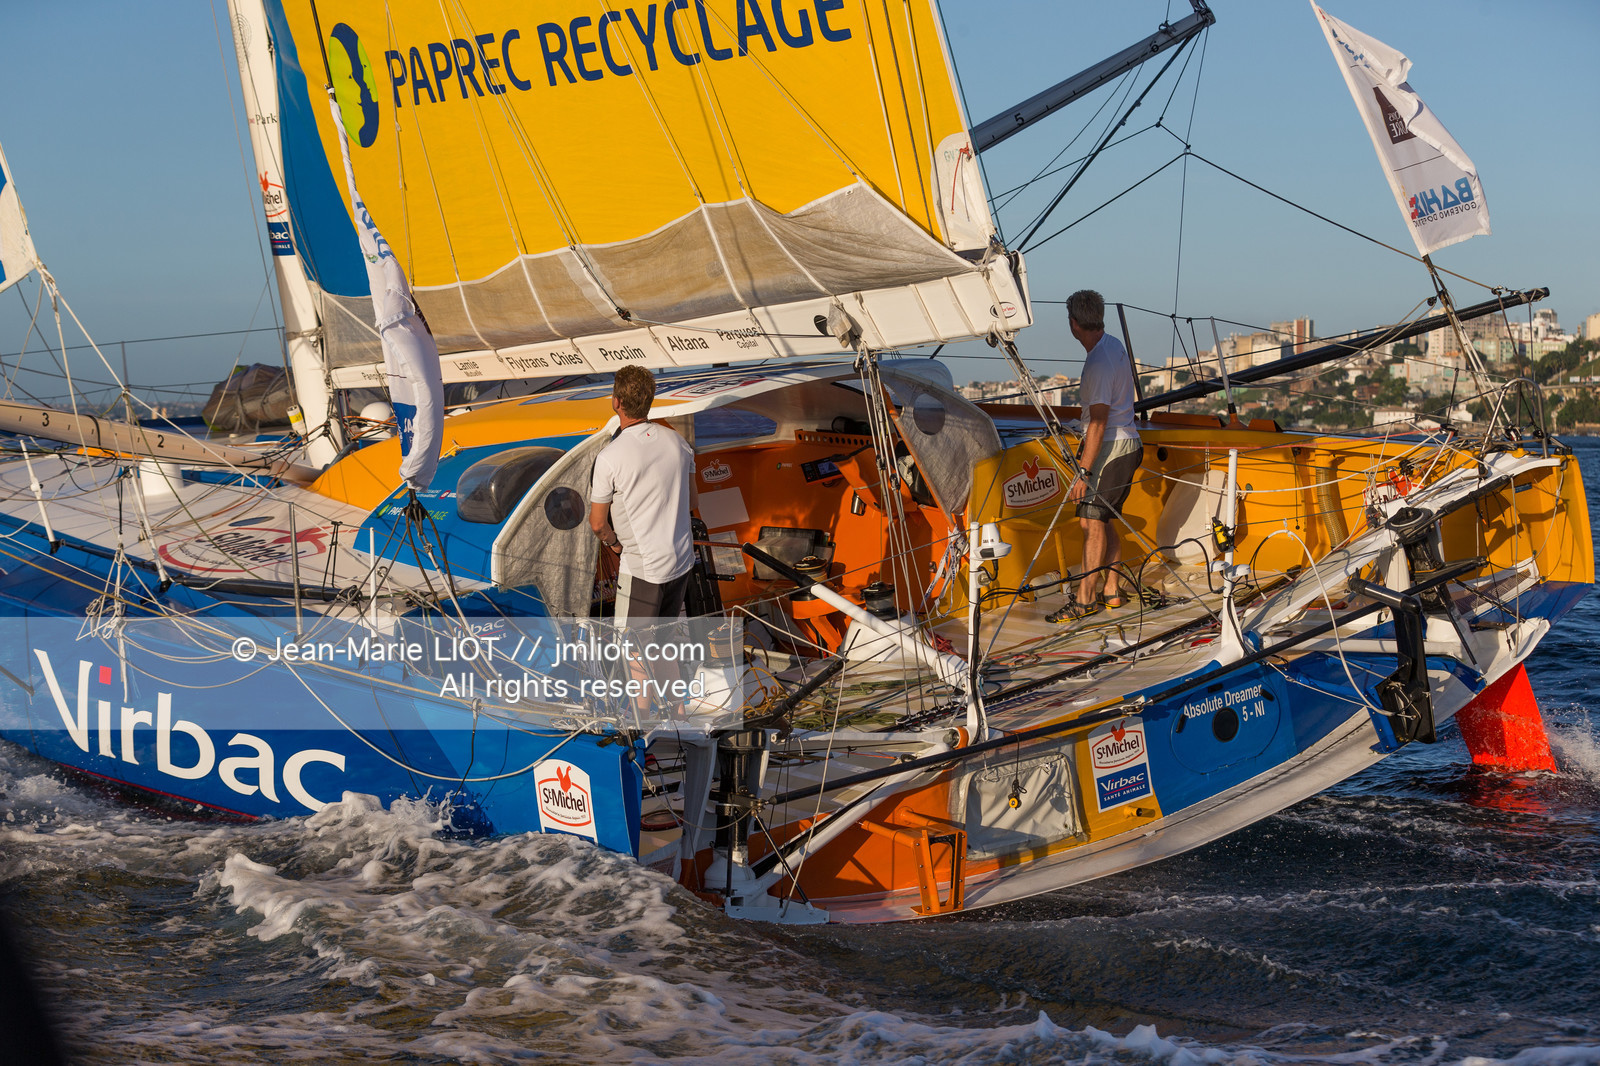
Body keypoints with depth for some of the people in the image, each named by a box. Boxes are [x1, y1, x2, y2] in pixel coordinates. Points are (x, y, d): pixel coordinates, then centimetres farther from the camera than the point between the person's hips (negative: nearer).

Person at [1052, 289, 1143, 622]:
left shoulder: (1099, 363, -22)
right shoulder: (1114, 345, 10)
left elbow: (1098, 423, -24)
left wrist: (1084, 472, -23)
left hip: (1111, 448, -10)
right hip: (1127, 444, 10)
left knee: (1092, 519, -8)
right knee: (1104, 520, 13)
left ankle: (1086, 598, -7)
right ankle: (1112, 591, 18)